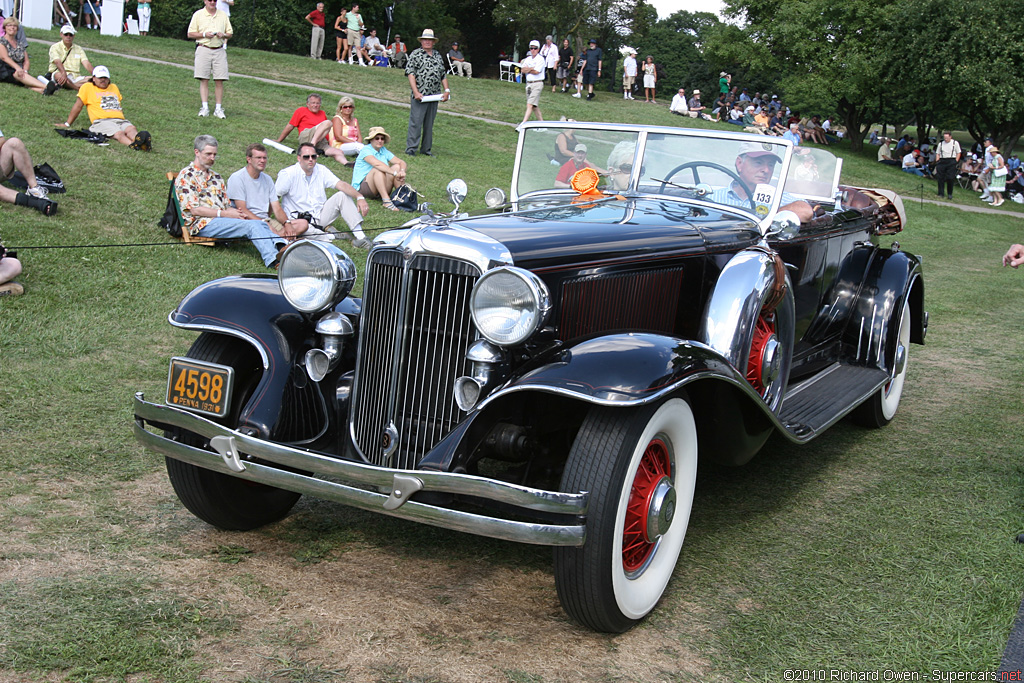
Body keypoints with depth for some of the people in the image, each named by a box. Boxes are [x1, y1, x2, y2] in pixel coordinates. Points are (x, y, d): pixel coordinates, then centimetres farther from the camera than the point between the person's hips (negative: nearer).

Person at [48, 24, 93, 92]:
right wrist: (64, 74, -37)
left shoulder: (79, 49, 18)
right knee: (58, 75, -40)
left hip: (75, 77, 4)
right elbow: (57, 62, -15)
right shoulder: (55, 47, 5)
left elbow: (87, 64, 4)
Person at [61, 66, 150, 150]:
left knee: (131, 129, -34)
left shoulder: (113, 87, 31)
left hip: (120, 120, 4)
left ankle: (141, 142, -66)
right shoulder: (87, 87, 14)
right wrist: (67, 124, 15)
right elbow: (78, 106, 15)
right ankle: (133, 145, -69)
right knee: (119, 133, -38)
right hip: (102, 121, -4)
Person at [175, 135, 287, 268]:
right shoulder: (186, 176, 0)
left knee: (261, 224, -22)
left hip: (221, 220, 7)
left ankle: (281, 245, -50)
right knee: (251, 225, -30)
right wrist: (224, 214, -14)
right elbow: (194, 210, -10)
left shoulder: (216, 177, 25)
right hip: (202, 224, -7)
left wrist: (235, 213, -3)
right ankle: (272, 259, -50)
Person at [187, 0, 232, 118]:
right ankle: (205, 107, -5)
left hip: (219, 50, 2)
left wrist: (223, 35, -7)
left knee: (219, 81, -3)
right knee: (204, 80, -5)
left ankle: (219, 109, 1)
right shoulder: (198, 14, 6)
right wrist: (204, 34, -11)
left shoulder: (223, 15, 13)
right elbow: (190, 34, 4)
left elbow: (230, 33, 16)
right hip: (203, 49, -1)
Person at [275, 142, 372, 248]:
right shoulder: (288, 174, -11)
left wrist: (359, 197, -27)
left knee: (343, 195, -11)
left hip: (320, 216, 5)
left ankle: (360, 236, -20)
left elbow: (341, 185, -10)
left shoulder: (321, 170, 2)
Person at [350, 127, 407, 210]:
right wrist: (395, 173, -37)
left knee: (397, 167, -12)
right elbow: (377, 164, -30)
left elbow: (401, 162, -1)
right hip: (361, 187, -6)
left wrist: (402, 171, -24)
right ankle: (386, 201, -43)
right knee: (378, 169, -32)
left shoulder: (384, 151, 9)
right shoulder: (366, 150, -11)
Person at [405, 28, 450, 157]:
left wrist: (447, 91, 8)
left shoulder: (438, 55, 17)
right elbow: (410, 73, -7)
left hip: (434, 96, 5)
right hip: (419, 95, -5)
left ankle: (426, 149, 17)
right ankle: (411, 148, -1)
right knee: (415, 122, -6)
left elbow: (443, 74, 20)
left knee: (429, 123, 10)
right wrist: (416, 92, -16)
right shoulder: (416, 54, -1)